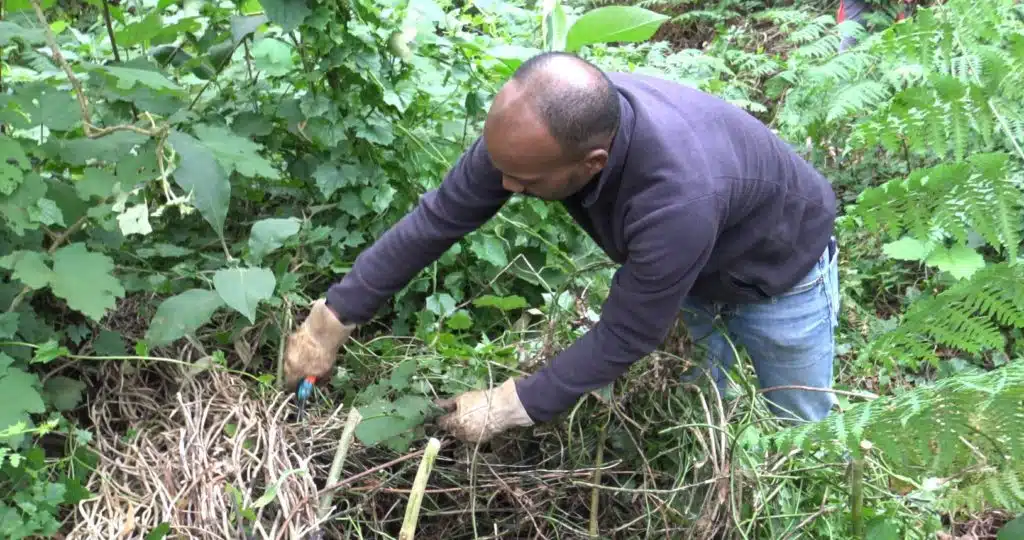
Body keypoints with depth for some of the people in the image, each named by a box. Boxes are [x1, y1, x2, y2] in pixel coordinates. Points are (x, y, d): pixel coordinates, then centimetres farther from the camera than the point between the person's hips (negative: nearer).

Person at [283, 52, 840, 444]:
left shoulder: (678, 199, -48)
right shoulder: (535, 130, -31)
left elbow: (624, 337, -34)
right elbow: (437, 218, -21)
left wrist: (506, 408, -25)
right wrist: (333, 320, -16)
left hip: (776, 270, -4)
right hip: (683, 264, 5)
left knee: (802, 433, 16)